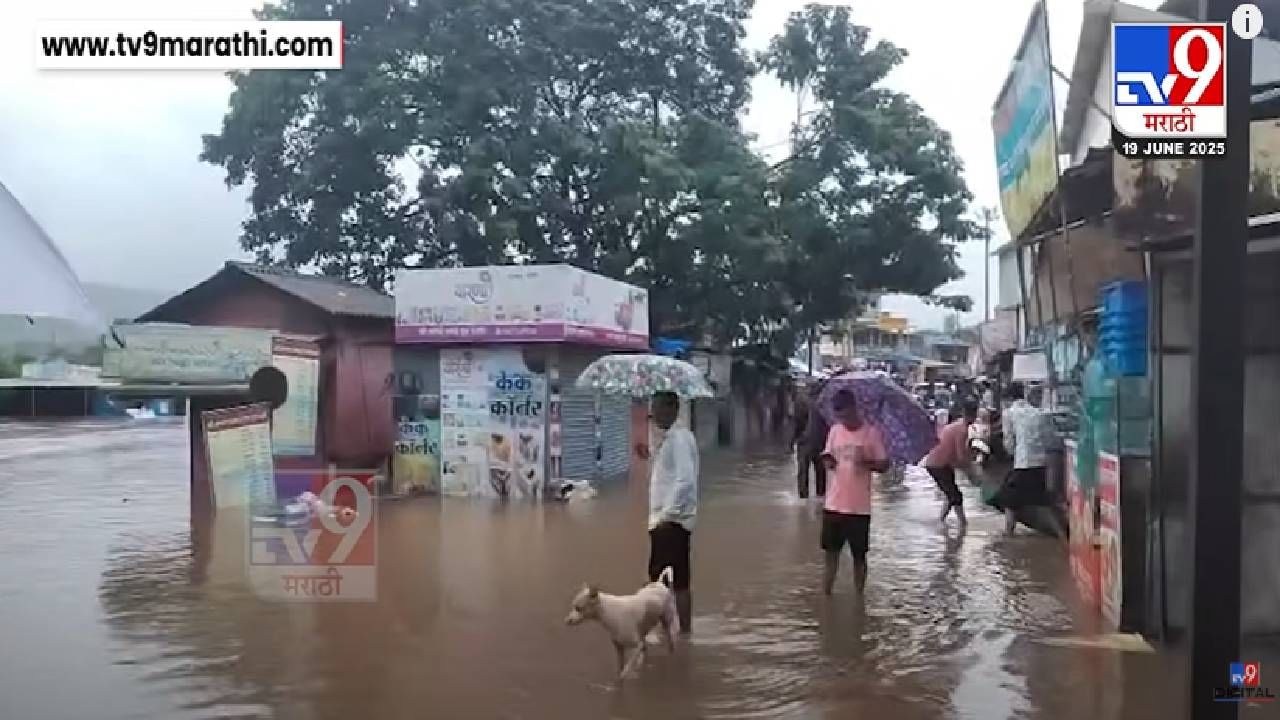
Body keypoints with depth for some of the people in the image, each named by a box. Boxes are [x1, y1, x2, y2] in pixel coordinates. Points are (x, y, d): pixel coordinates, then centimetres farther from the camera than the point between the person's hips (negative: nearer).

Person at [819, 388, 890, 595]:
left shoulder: (871, 433, -7)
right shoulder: (835, 430, 5)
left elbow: (884, 465, -5)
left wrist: (866, 462, -25)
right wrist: (828, 460, -8)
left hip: (859, 507, -3)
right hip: (834, 504, 3)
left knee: (859, 555, 7)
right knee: (830, 552, 9)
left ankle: (858, 597, 20)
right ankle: (825, 595, 19)